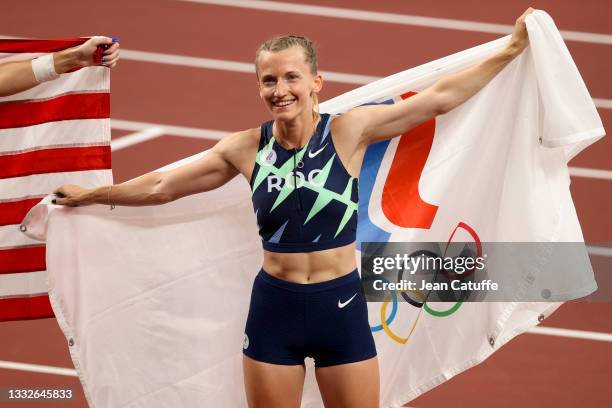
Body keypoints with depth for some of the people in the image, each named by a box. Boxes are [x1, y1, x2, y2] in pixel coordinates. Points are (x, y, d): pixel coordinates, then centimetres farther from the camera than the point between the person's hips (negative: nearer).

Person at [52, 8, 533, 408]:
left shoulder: (349, 132, -9)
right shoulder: (247, 148, -4)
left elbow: (439, 98, -8)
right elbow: (161, 186, 9)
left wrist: (511, 49, -8)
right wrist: (91, 195, 18)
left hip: (341, 305, -1)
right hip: (274, 306, 2)